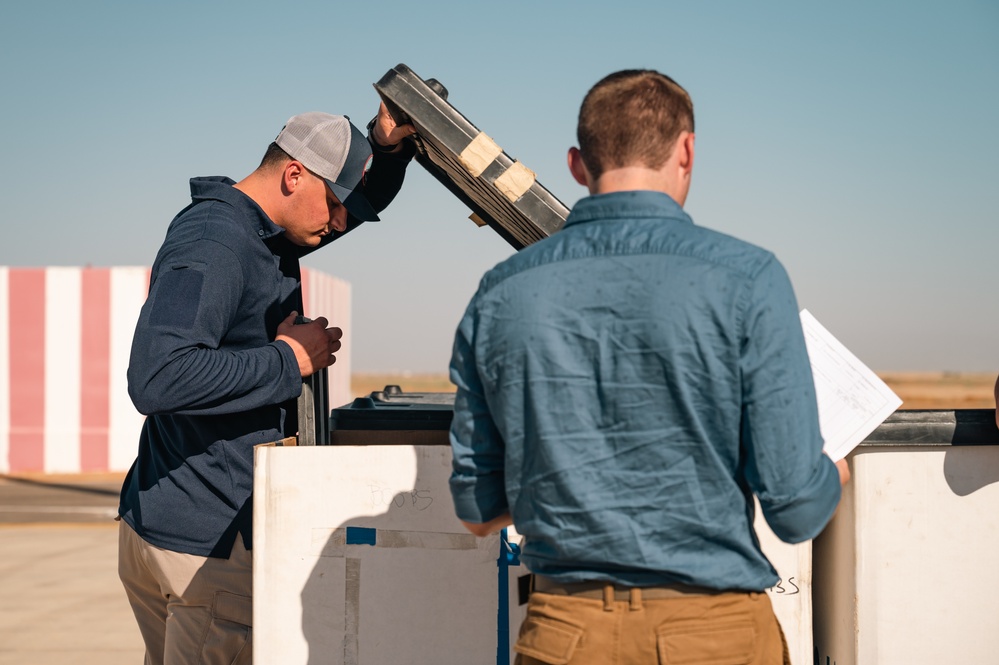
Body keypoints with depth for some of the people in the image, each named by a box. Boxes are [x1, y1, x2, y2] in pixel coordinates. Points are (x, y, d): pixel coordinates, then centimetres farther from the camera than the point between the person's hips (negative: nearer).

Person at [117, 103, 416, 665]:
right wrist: (288, 360, -23)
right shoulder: (213, 245, -20)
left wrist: (389, 147, 6)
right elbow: (157, 378, -34)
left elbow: (360, 200, 28)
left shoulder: (262, 233, 12)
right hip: (209, 541, -10)